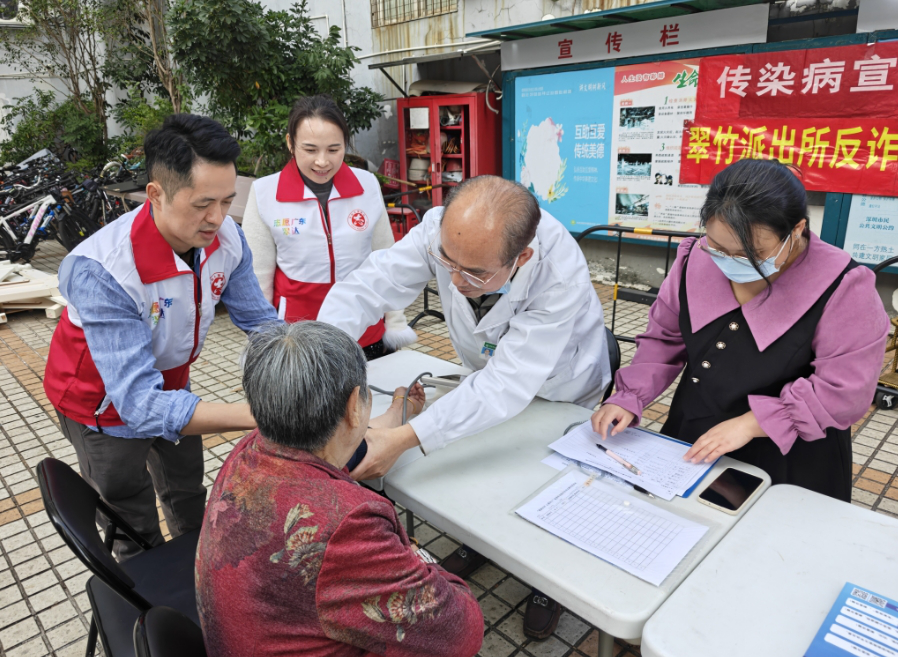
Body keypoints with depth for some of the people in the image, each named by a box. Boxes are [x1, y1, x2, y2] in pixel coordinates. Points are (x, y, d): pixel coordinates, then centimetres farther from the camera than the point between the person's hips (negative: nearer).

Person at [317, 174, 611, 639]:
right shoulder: (444, 230, -32)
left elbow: (507, 386, -45)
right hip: (492, 378, 4)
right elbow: (365, 288, -30)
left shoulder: (562, 276, -43)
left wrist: (404, 440, -51)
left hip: (563, 396, -3)